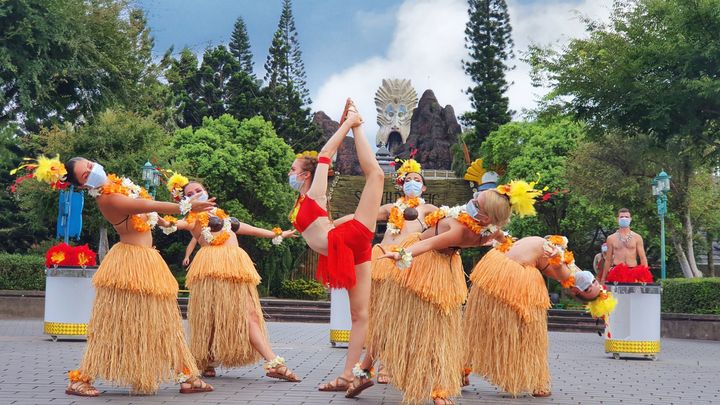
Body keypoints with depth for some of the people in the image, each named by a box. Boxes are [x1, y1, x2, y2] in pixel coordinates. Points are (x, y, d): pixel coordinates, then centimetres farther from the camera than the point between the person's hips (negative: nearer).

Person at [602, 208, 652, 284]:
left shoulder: (637, 238, 10)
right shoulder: (611, 238, 11)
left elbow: (643, 258, 6)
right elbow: (608, 260, 14)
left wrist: (645, 277, -5)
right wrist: (603, 279, 12)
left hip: (633, 273, 0)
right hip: (617, 273, 0)